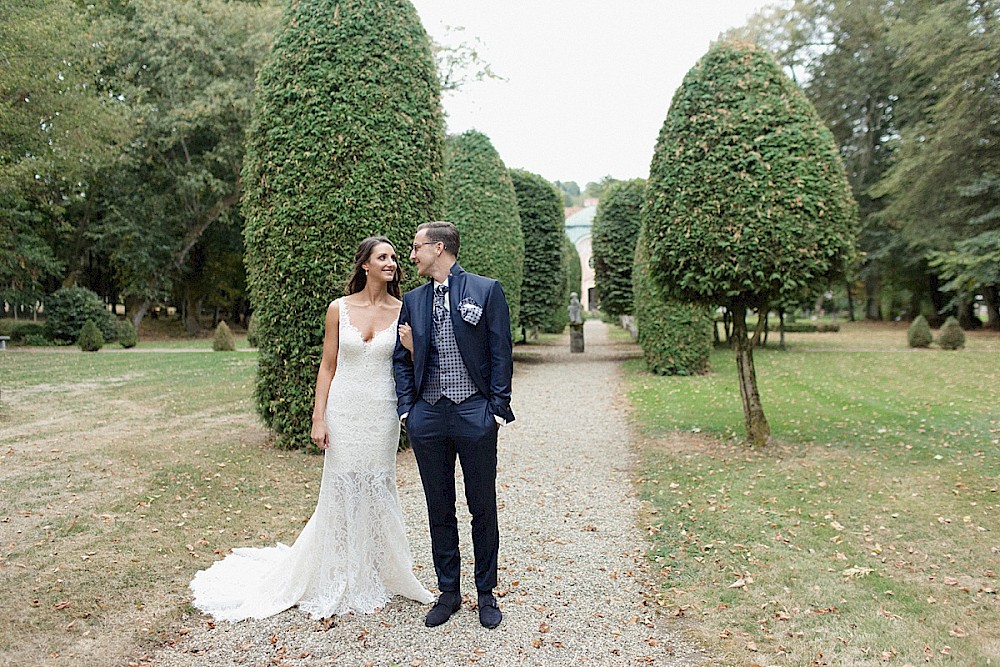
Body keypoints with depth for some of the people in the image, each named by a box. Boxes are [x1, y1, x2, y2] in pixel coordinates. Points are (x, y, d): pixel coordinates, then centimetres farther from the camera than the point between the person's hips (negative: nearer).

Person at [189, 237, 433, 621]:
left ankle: (373, 578, 25)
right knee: (340, 493, 6)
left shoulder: (402, 311, 1)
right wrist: (318, 417, -3)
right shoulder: (339, 309, 0)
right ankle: (337, 583, 23)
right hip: (343, 410, 0)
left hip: (382, 414, 0)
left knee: (376, 494, 8)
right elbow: (328, 366, 2)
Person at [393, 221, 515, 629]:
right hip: (427, 416, 4)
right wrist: (406, 408, 3)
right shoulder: (413, 300, 10)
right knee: (439, 510, 12)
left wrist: (498, 409, -8)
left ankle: (486, 593, 25)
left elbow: (501, 354, -3)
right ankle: (448, 592, 28)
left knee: (483, 508, 8)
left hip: (475, 414, -3)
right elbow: (402, 358, 13)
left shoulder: (486, 290, -1)